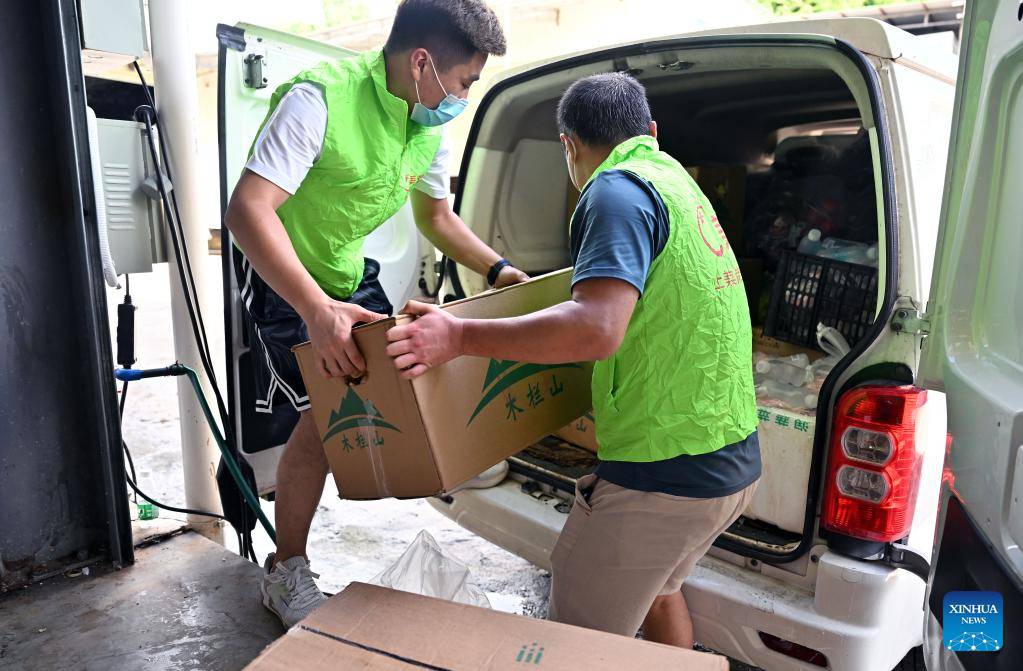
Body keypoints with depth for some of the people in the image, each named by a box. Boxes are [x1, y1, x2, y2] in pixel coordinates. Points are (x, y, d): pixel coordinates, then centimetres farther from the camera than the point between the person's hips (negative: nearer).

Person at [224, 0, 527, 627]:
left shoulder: (429, 123, -5)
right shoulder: (319, 99, -30)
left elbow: (437, 215, 9)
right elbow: (247, 210, -38)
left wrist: (498, 269, -3)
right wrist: (317, 310, -49)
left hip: (349, 269, 8)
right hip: (282, 271, -7)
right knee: (326, 412, -13)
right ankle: (286, 572, 5)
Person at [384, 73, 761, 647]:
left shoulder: (619, 189, -15)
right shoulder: (678, 181, 16)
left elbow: (597, 329, -31)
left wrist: (461, 336, -30)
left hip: (663, 478, -10)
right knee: (656, 590, 31)